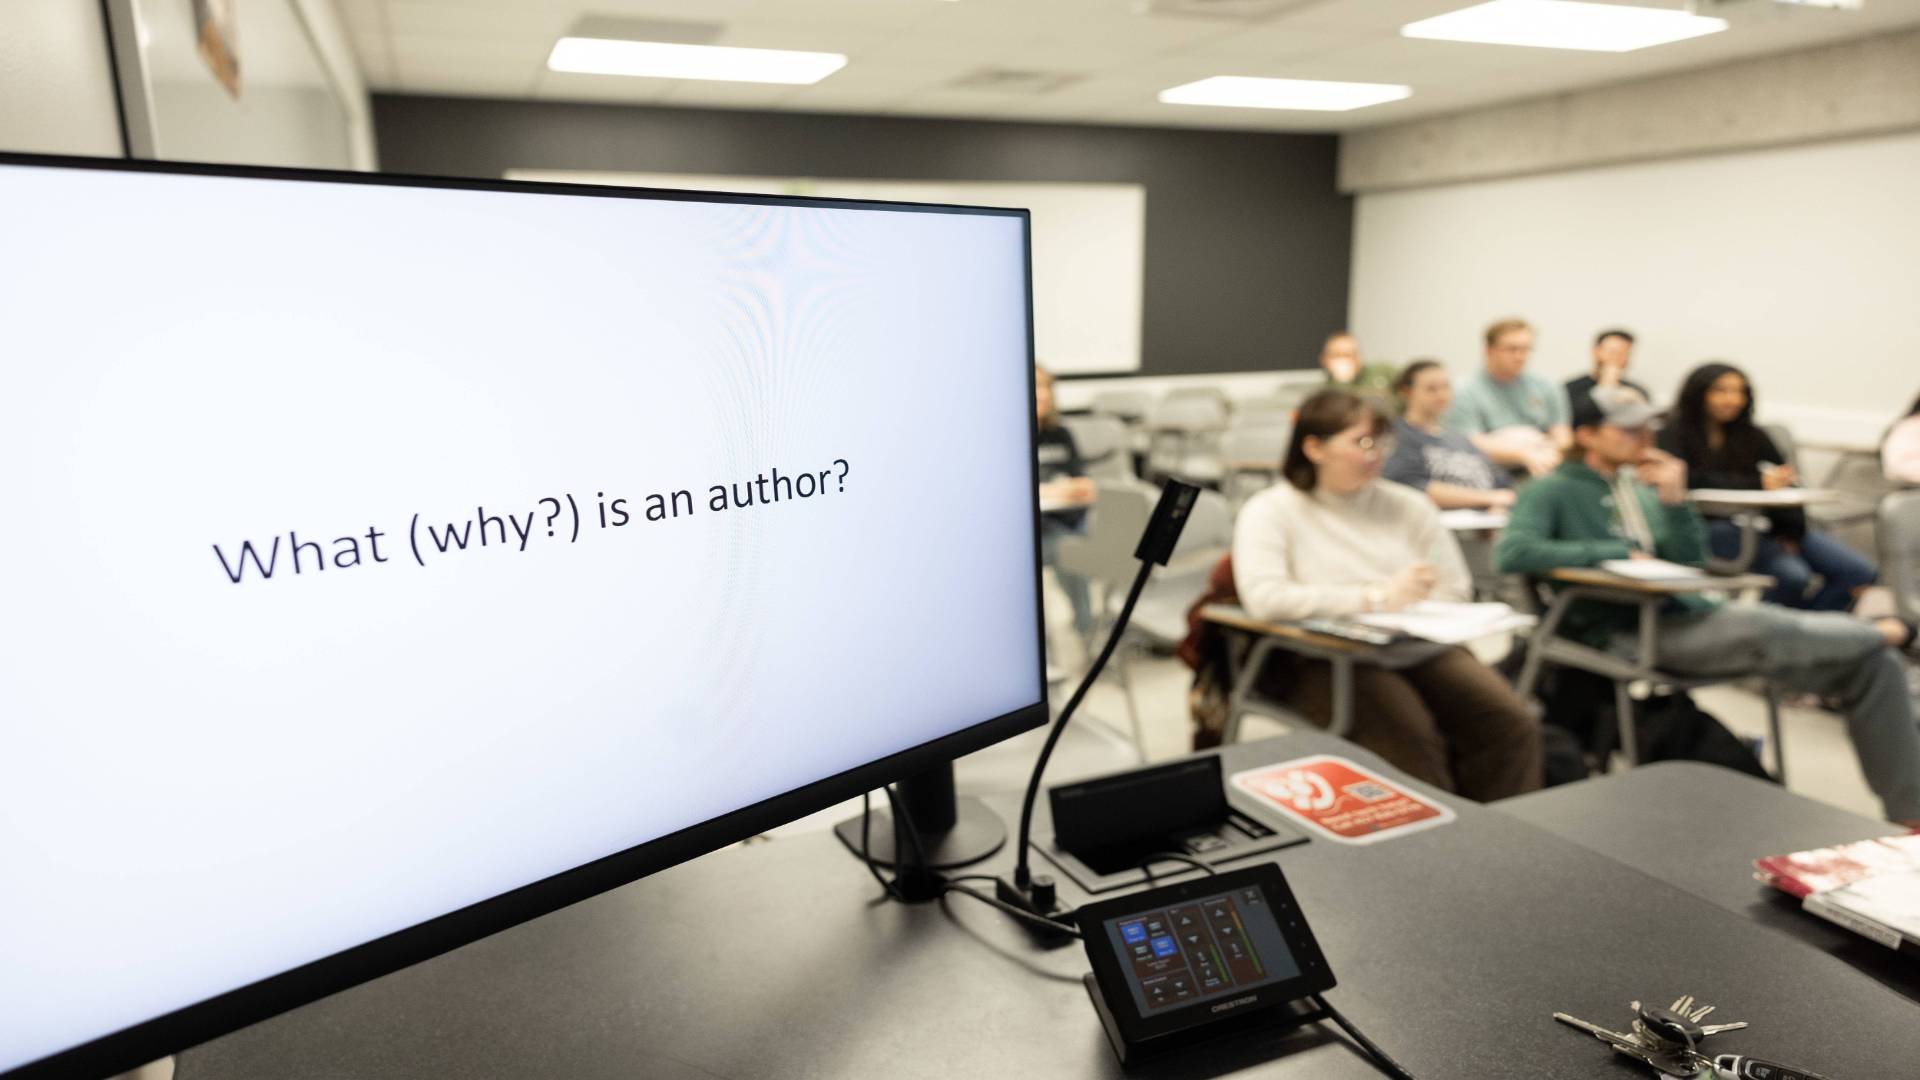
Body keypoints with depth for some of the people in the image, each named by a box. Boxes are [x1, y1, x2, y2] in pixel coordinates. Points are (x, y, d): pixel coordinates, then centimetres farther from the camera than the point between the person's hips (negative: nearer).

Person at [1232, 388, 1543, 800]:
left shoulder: (1409, 506, 15)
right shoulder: (1270, 511, 0)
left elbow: (1456, 591, 12)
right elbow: (1263, 598, -17)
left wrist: (1412, 607, -9)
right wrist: (1377, 598, -17)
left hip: (1423, 650, 5)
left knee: (1512, 726, -19)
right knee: (1410, 739, -31)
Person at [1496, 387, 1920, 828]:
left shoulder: (1639, 488, 20)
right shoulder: (1553, 491, -1)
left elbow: (1691, 563, 16)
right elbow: (1512, 552, -21)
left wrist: (1674, 500, 0)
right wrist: (1618, 553, -16)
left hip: (1695, 611, 8)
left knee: (1872, 657, -2)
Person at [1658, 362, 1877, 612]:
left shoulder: (1752, 435, 18)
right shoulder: (1674, 435, 2)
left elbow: (1787, 484, 9)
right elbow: (1691, 480, -16)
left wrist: (1791, 530, -8)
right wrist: (1758, 484, -21)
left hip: (1762, 521, 6)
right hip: (1716, 524, -6)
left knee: (1860, 571, -8)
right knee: (1792, 575, -30)